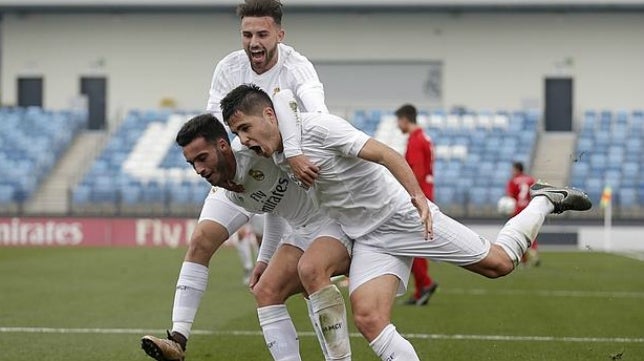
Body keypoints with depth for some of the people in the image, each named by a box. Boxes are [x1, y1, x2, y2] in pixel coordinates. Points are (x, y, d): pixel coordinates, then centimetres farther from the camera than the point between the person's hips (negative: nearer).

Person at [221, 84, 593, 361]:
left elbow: (383, 153, -23)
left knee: (499, 263, -2)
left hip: (402, 212, -7)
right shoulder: (278, 155, 5)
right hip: (367, 239, 7)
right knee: (369, 320, -16)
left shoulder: (318, 127, -19)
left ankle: (544, 201, 25)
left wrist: (417, 195, -35)